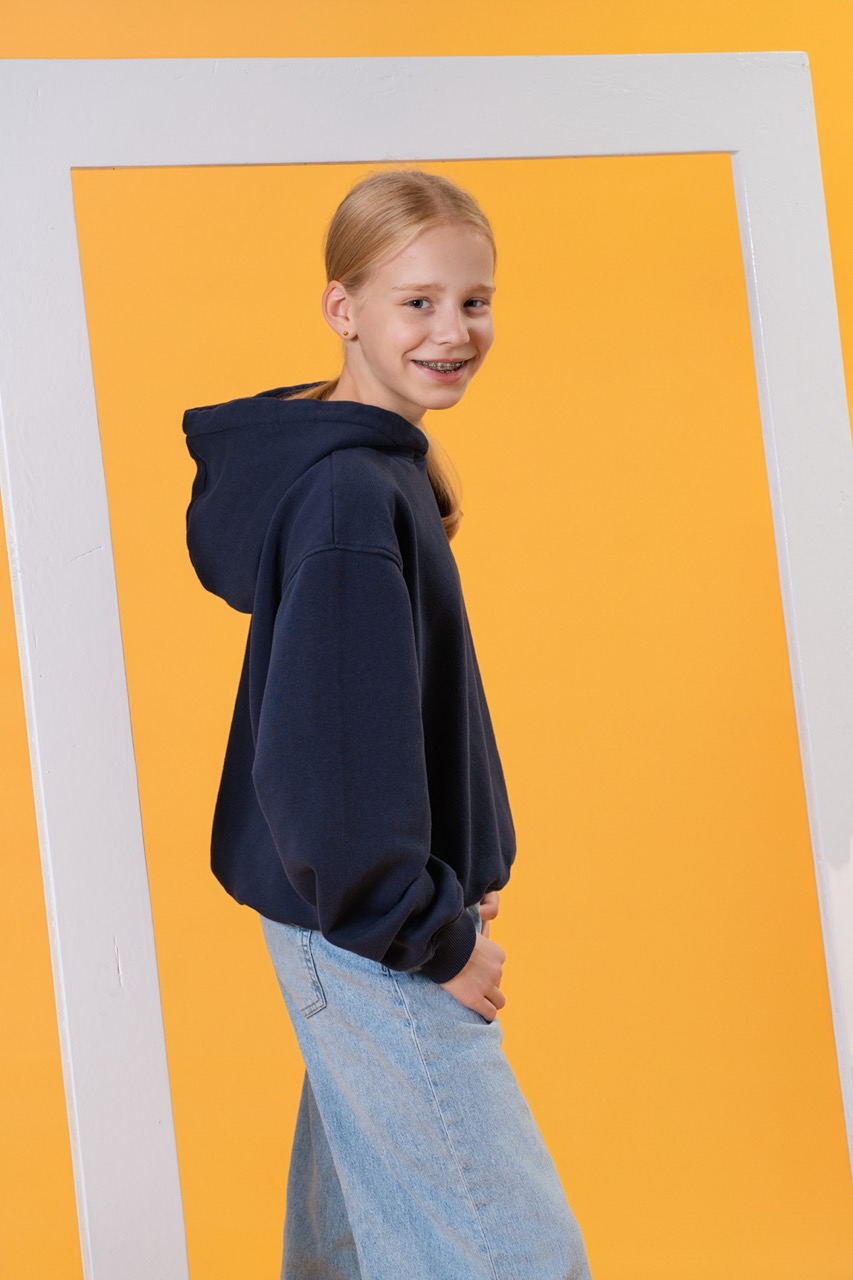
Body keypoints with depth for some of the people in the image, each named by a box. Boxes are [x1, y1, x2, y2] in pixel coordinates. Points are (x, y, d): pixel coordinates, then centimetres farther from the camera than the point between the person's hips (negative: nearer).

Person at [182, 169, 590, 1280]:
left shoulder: (383, 467, 8)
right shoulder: (350, 498, -23)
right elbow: (327, 753, -27)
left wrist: (453, 877, 13)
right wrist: (430, 935, -18)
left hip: (355, 905, 10)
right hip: (368, 935, -10)